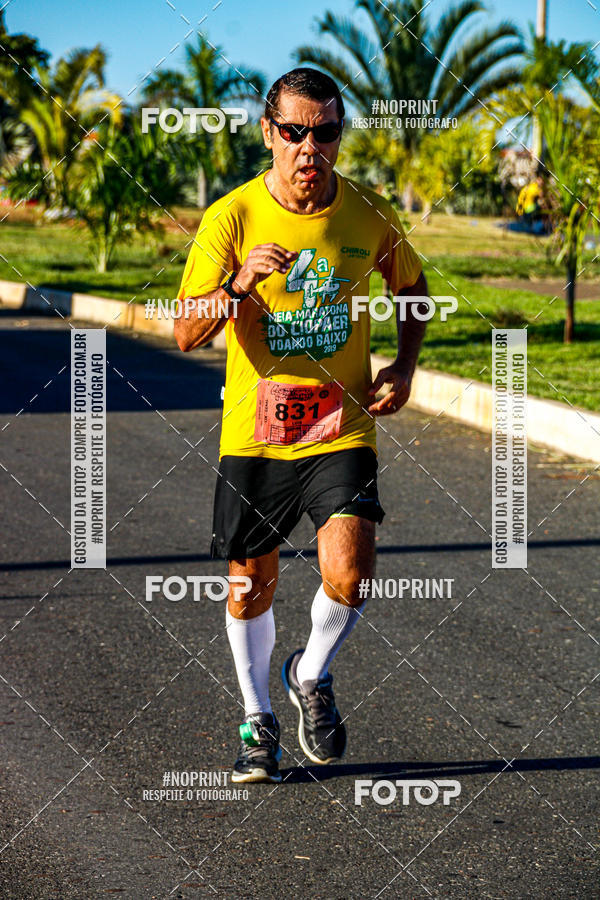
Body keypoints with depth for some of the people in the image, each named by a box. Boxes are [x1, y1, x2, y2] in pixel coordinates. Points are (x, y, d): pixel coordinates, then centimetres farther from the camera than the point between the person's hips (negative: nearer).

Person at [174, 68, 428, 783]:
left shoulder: (368, 215, -2)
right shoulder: (231, 217, -9)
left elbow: (412, 286, 18)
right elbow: (186, 334, -14)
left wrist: (404, 366, 4)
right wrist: (239, 284, -32)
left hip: (342, 428, 0)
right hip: (254, 430, 0)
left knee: (348, 573, -18)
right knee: (251, 585, 9)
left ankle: (311, 677, 14)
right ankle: (257, 719, 33)